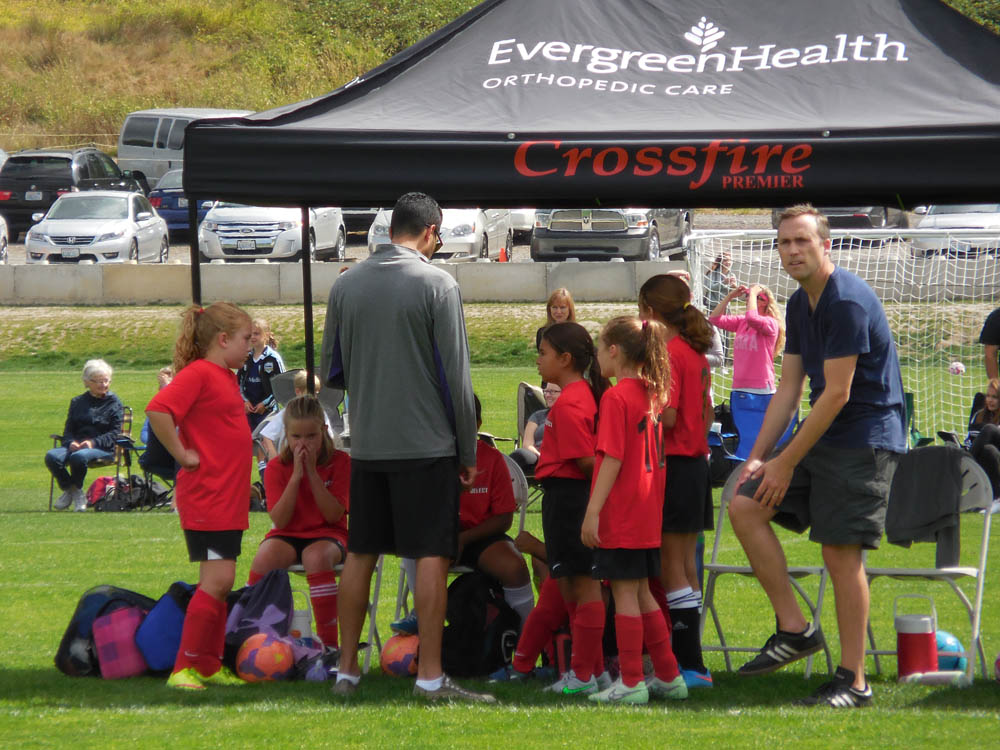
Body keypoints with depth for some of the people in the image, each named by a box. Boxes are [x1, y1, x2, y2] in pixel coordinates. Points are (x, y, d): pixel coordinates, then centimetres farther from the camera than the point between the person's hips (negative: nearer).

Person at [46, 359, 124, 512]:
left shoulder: (114, 404, 10)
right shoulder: (77, 402, 22)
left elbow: (114, 433, -1)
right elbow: (68, 429, 15)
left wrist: (94, 443, -18)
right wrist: (71, 442, -10)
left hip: (102, 448, -4)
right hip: (76, 445, 4)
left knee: (79, 457, -39)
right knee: (51, 457, -28)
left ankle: (76, 491, -11)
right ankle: (68, 489, -7)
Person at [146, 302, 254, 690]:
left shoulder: (227, 377, 16)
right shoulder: (198, 373, -13)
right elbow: (158, 411, -27)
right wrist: (183, 456, -19)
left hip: (229, 499, 9)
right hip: (206, 497, -9)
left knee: (222, 582, 11)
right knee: (217, 579, -12)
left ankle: (209, 666, 17)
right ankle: (184, 668, -8)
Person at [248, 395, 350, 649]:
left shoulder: (339, 462, -3)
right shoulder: (277, 466, 0)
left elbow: (334, 515, -13)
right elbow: (280, 520, -11)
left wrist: (312, 472, -19)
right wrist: (296, 476, -18)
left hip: (327, 534, -2)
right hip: (288, 535, 2)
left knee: (316, 556, -38)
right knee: (264, 559, -32)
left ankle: (328, 641, -32)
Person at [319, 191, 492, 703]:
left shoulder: (345, 285, 4)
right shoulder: (437, 285, -8)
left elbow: (331, 371, 11)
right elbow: (456, 377, -8)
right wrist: (468, 452, -1)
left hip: (366, 443, 5)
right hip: (427, 444, -5)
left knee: (360, 554, 12)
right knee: (432, 556, -1)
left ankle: (347, 670, 16)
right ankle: (430, 676, -4)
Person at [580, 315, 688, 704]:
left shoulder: (615, 398, -14)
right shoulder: (649, 395, 11)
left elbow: (612, 458, -19)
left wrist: (592, 512, -18)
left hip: (621, 513, -8)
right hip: (647, 514, 8)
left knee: (625, 593, -4)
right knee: (642, 593, 15)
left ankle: (631, 682, -3)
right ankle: (668, 676, 18)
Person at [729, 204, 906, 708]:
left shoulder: (847, 302, -17)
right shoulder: (799, 305, 13)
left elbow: (837, 393, -19)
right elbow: (788, 388, 16)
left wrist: (786, 462, -15)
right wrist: (759, 457, 8)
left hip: (864, 439, -9)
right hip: (820, 437, 9)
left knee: (841, 553, -9)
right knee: (744, 506, -2)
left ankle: (853, 681, -2)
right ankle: (793, 628, 2)